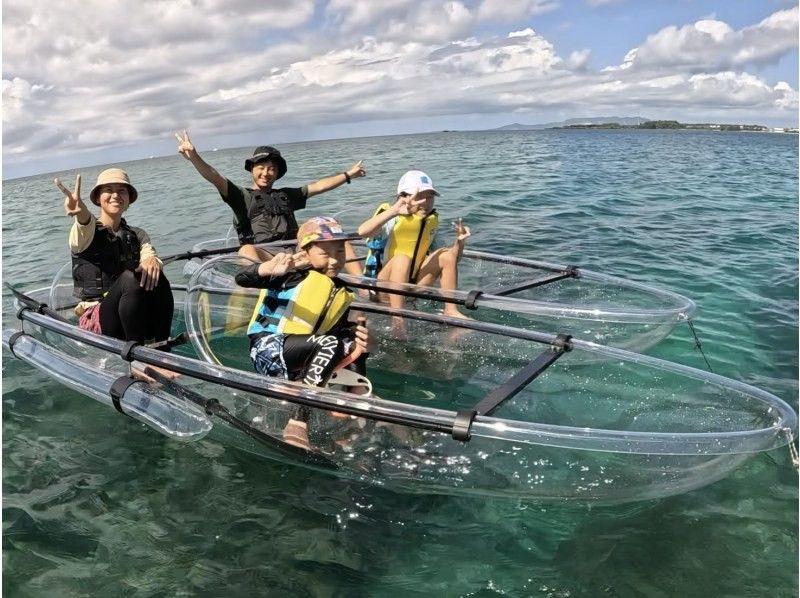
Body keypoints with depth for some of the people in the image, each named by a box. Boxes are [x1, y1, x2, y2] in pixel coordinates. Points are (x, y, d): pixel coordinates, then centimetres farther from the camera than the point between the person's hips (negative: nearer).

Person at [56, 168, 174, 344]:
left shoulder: (137, 235, 15)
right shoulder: (89, 232, 3)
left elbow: (149, 253, -7)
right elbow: (85, 227, -24)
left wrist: (152, 260, -33)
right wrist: (82, 215, -49)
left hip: (137, 316, 3)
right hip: (97, 317, -3)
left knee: (155, 279, -28)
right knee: (130, 278, -32)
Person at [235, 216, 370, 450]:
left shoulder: (342, 294, 12)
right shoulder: (297, 274, -8)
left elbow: (339, 331, 12)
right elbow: (241, 278, -17)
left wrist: (356, 338, -11)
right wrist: (269, 268, -38)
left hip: (297, 363, 7)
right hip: (268, 349, -7)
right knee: (329, 343, -29)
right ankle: (297, 424, -34)